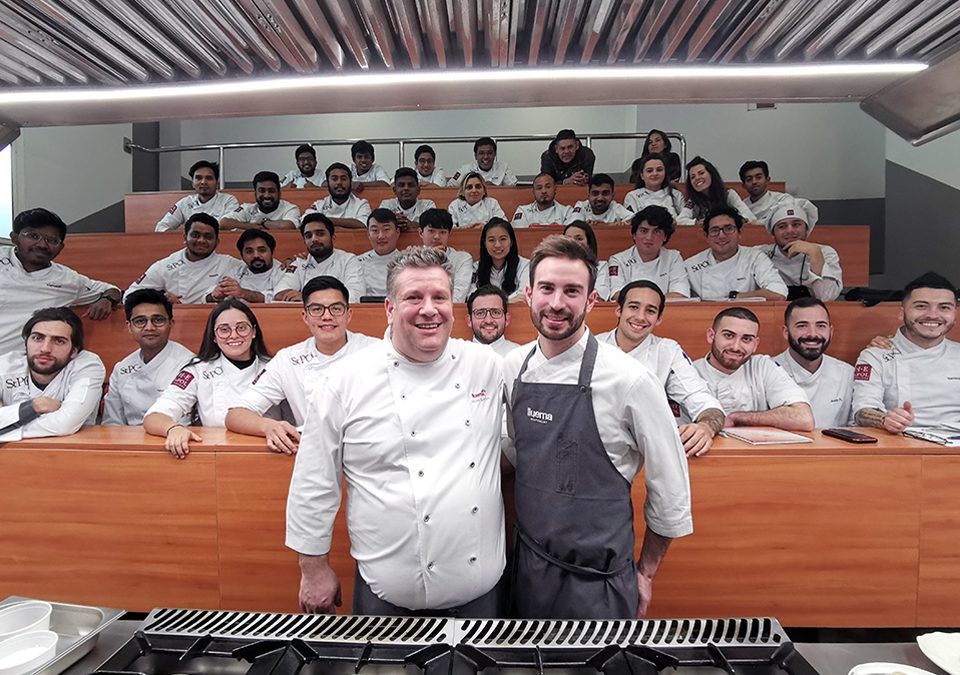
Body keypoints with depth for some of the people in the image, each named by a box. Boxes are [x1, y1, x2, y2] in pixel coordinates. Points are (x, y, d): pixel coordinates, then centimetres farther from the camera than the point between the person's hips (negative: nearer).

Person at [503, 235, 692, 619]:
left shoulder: (629, 381, -18)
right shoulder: (511, 368, -5)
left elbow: (671, 490, -7)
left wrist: (645, 573, 1)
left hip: (598, 580, -4)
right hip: (526, 569, 4)